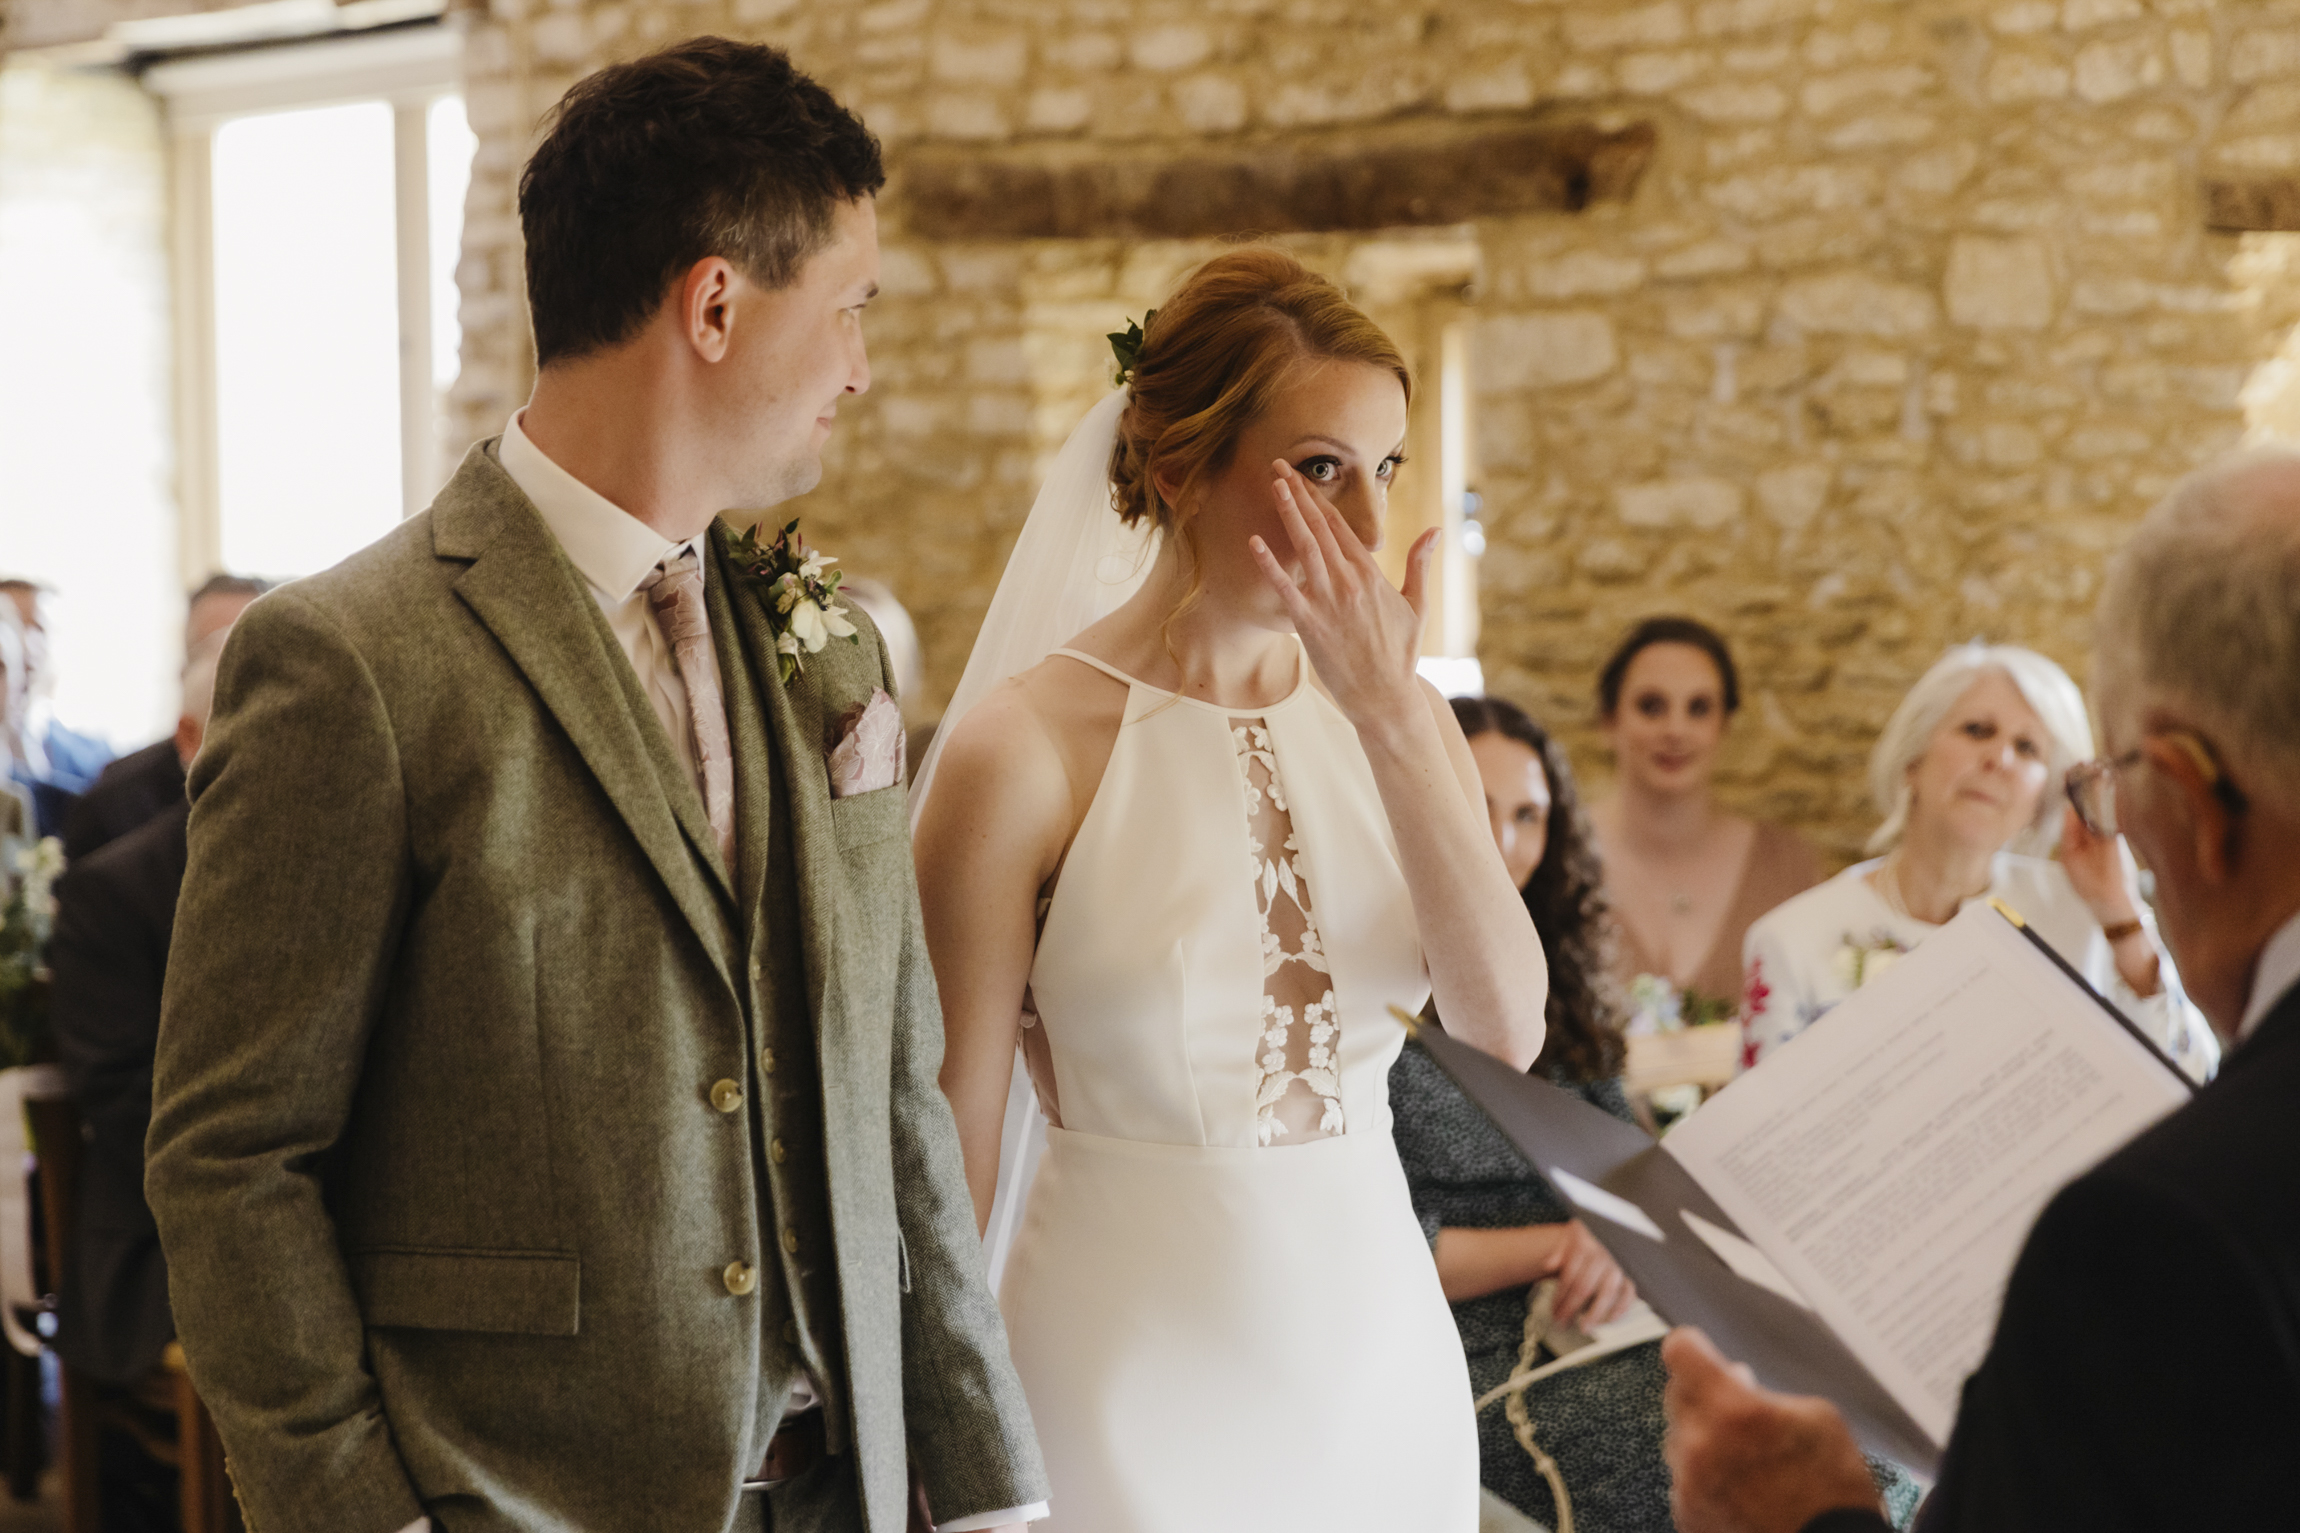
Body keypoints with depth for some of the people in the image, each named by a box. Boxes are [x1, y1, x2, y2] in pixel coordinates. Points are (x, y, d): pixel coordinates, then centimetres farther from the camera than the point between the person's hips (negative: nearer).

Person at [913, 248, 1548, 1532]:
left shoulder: (1397, 721, 2)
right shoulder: (1029, 747, -12)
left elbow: (1510, 1027, -11)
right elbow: (956, 1129, -8)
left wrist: (1390, 716, -16)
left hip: (1380, 1352, 5)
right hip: (1134, 1365, -5)